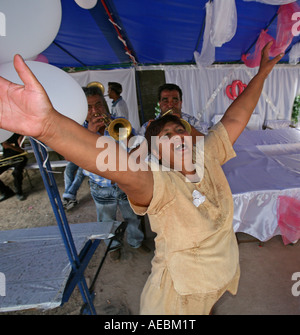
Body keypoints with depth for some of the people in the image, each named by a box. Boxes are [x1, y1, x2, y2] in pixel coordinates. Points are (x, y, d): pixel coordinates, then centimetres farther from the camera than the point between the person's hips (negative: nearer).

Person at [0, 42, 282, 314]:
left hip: (225, 273, 6)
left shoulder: (208, 156, -11)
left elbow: (235, 118, -5)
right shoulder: (160, 185, -32)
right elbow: (124, 168, -51)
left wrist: (262, 73, 0)